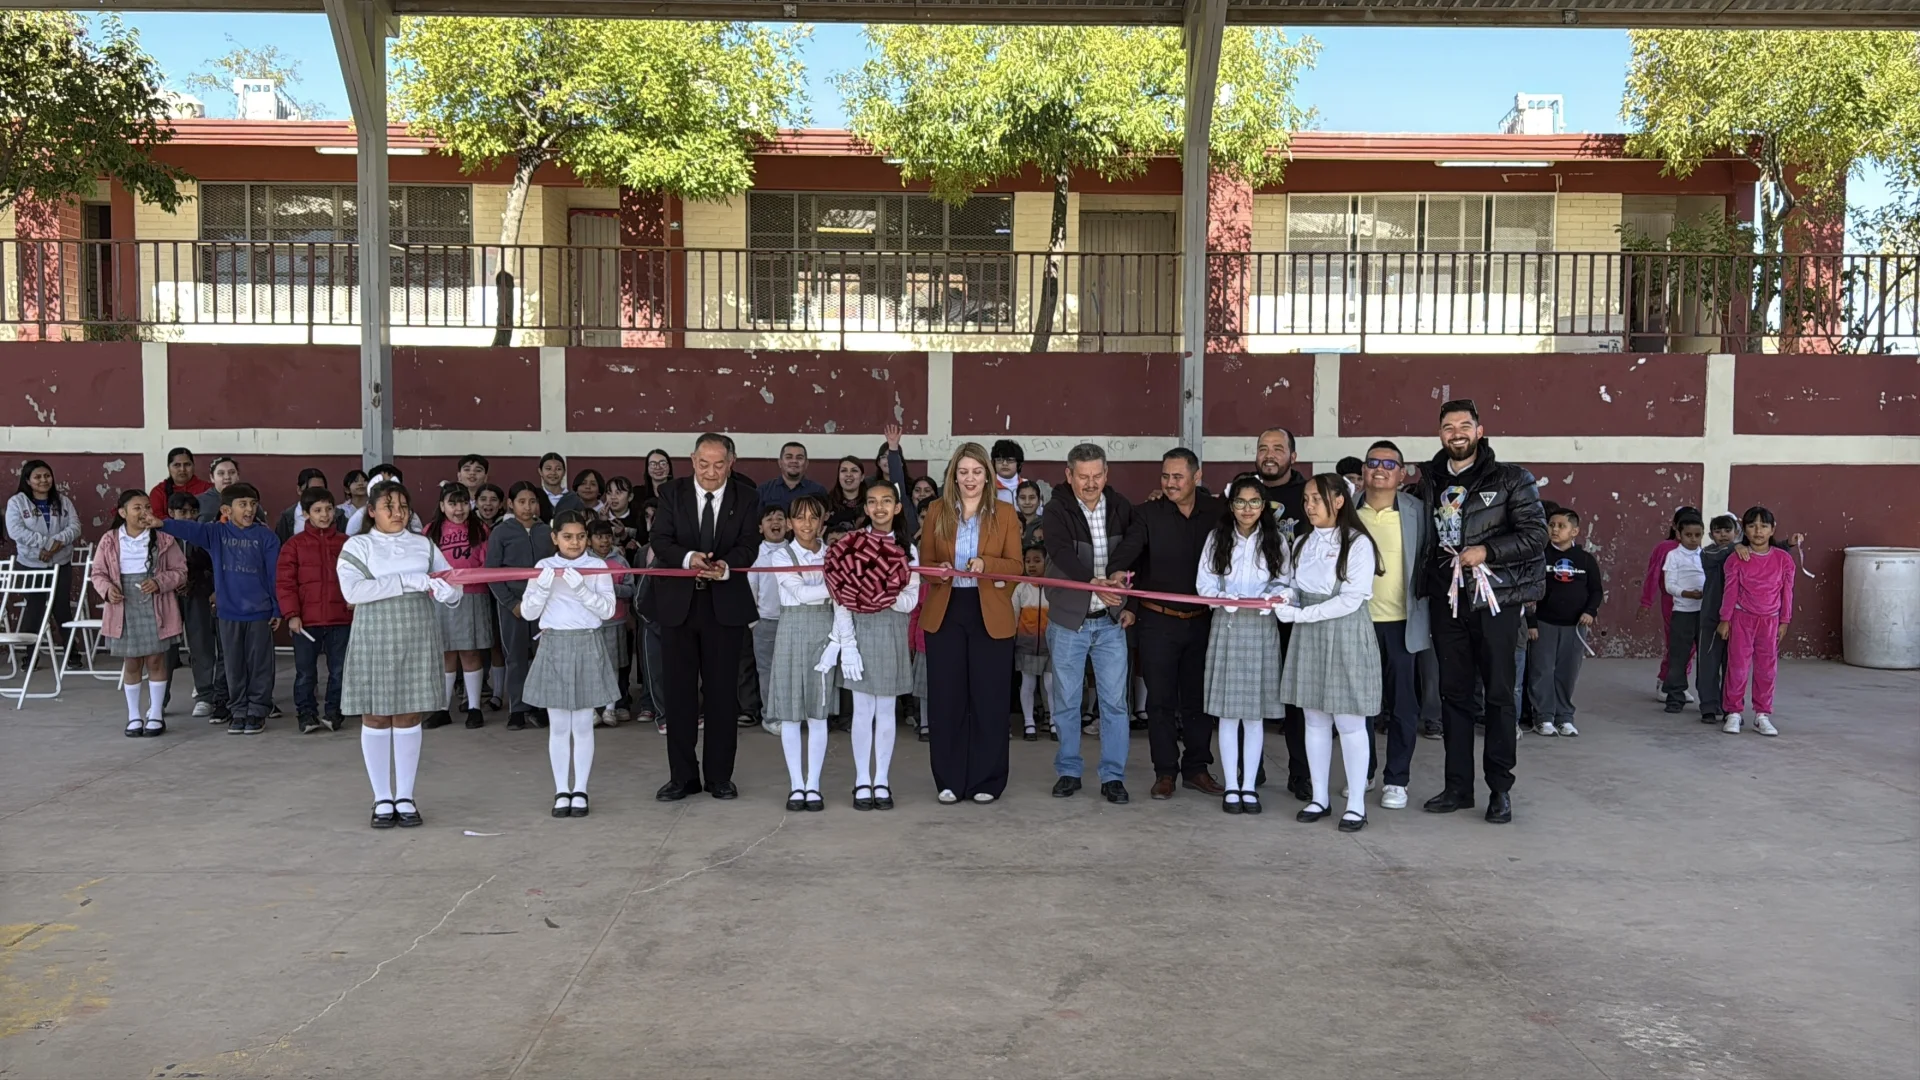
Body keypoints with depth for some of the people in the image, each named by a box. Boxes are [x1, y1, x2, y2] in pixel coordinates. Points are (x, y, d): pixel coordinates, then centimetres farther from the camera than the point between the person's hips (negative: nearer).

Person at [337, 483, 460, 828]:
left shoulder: (423, 545, 8)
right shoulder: (358, 545, -1)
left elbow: (453, 588, 5)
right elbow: (352, 590, -17)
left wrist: (445, 590, -20)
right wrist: (408, 581, -20)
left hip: (417, 641, 2)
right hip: (375, 641, -2)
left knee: (409, 717, 6)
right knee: (376, 719, 4)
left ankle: (405, 797, 15)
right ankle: (382, 799, 14)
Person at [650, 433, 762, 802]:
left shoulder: (746, 499, 1)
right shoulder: (672, 493, 2)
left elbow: (748, 545, -8)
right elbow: (660, 540, -7)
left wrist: (725, 566, -29)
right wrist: (688, 558, -27)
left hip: (725, 604, 0)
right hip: (678, 603, 1)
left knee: (722, 691, 5)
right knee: (679, 691, 5)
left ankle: (720, 775, 16)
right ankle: (683, 775, 15)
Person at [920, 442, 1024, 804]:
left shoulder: (1004, 514, 3)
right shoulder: (937, 511, 6)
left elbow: (1015, 566, -2)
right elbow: (924, 561, 6)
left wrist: (985, 564, -21)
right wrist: (940, 570, -16)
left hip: (990, 615, -1)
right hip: (944, 613, 1)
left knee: (988, 699, 3)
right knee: (946, 698, 3)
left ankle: (986, 781, 14)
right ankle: (949, 780, 14)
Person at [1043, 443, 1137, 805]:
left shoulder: (1121, 507, 1)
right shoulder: (1057, 510, -10)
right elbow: (1061, 553, -27)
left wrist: (1131, 603, 3)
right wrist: (1093, 582, -42)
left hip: (1111, 619, 2)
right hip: (1069, 618, -2)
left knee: (1114, 700, 3)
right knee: (1066, 701, 7)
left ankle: (1113, 775, 12)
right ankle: (1068, 771, 21)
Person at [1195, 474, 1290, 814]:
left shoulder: (1274, 540, 4)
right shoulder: (1217, 538, 4)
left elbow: (1283, 583, 5)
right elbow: (1204, 582, 1)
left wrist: (1269, 599, -15)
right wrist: (1225, 599, -16)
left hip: (1261, 629, 0)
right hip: (1226, 627, 0)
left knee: (1255, 713, 5)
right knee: (1228, 713, 3)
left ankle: (1250, 786, 14)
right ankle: (1231, 786, 12)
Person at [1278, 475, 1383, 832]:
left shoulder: (1357, 544, -10)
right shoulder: (1302, 543, 10)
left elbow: (1352, 599, -16)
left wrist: (1300, 614, -18)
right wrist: (1285, 600, -9)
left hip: (1345, 637, -6)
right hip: (1308, 637, 6)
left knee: (1349, 722, -1)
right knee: (1315, 721, 10)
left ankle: (1356, 805, 7)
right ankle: (1319, 798, 19)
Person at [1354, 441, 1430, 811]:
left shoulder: (1416, 511, -1)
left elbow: (1428, 562, 0)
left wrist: (1429, 620, -5)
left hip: (1402, 624, -1)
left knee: (1402, 707, 4)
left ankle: (1396, 780, 14)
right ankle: (1360, 775, 23)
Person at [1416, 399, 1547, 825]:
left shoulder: (1511, 479, 0)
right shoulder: (1429, 484, 12)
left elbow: (1536, 534, -5)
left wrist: (1486, 551, -14)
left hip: (1495, 598, -4)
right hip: (1447, 599, 4)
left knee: (1499, 693, 1)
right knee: (1454, 693, 7)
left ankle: (1500, 789, 8)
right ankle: (1458, 786, 15)